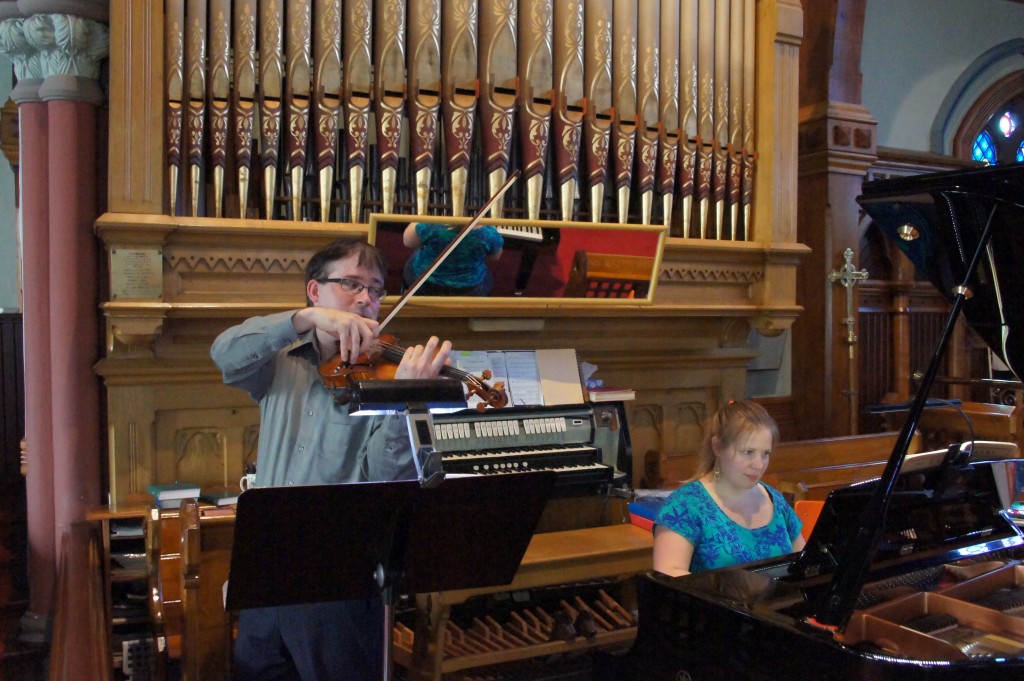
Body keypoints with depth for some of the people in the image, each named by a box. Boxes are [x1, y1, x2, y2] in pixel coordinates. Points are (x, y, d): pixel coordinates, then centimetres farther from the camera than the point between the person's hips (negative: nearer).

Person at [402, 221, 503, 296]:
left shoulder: (431, 227, -31)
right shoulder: (488, 233, -27)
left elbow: (407, 242, -9)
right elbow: (493, 259, -4)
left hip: (425, 284, 0)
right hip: (470, 291, 0)